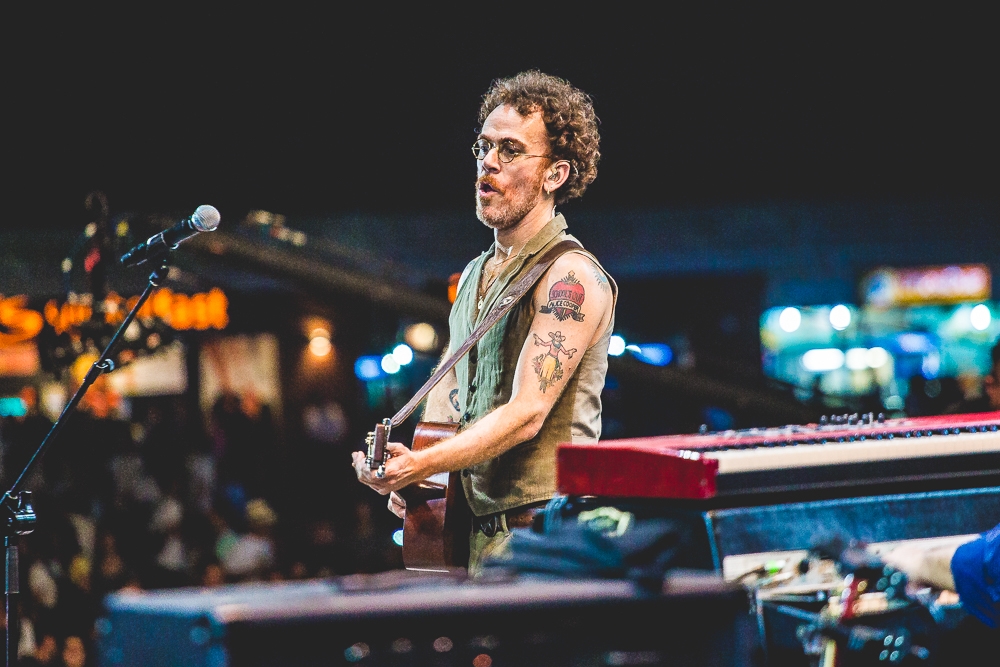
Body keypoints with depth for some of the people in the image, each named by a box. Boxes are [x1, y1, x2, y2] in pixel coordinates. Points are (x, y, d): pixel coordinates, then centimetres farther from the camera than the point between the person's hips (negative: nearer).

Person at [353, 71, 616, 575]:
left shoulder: (571, 278, -11)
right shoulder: (475, 276, 17)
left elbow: (527, 413, -20)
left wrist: (419, 466, -27)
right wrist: (410, 480, 6)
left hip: (544, 535, -7)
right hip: (476, 533, 7)